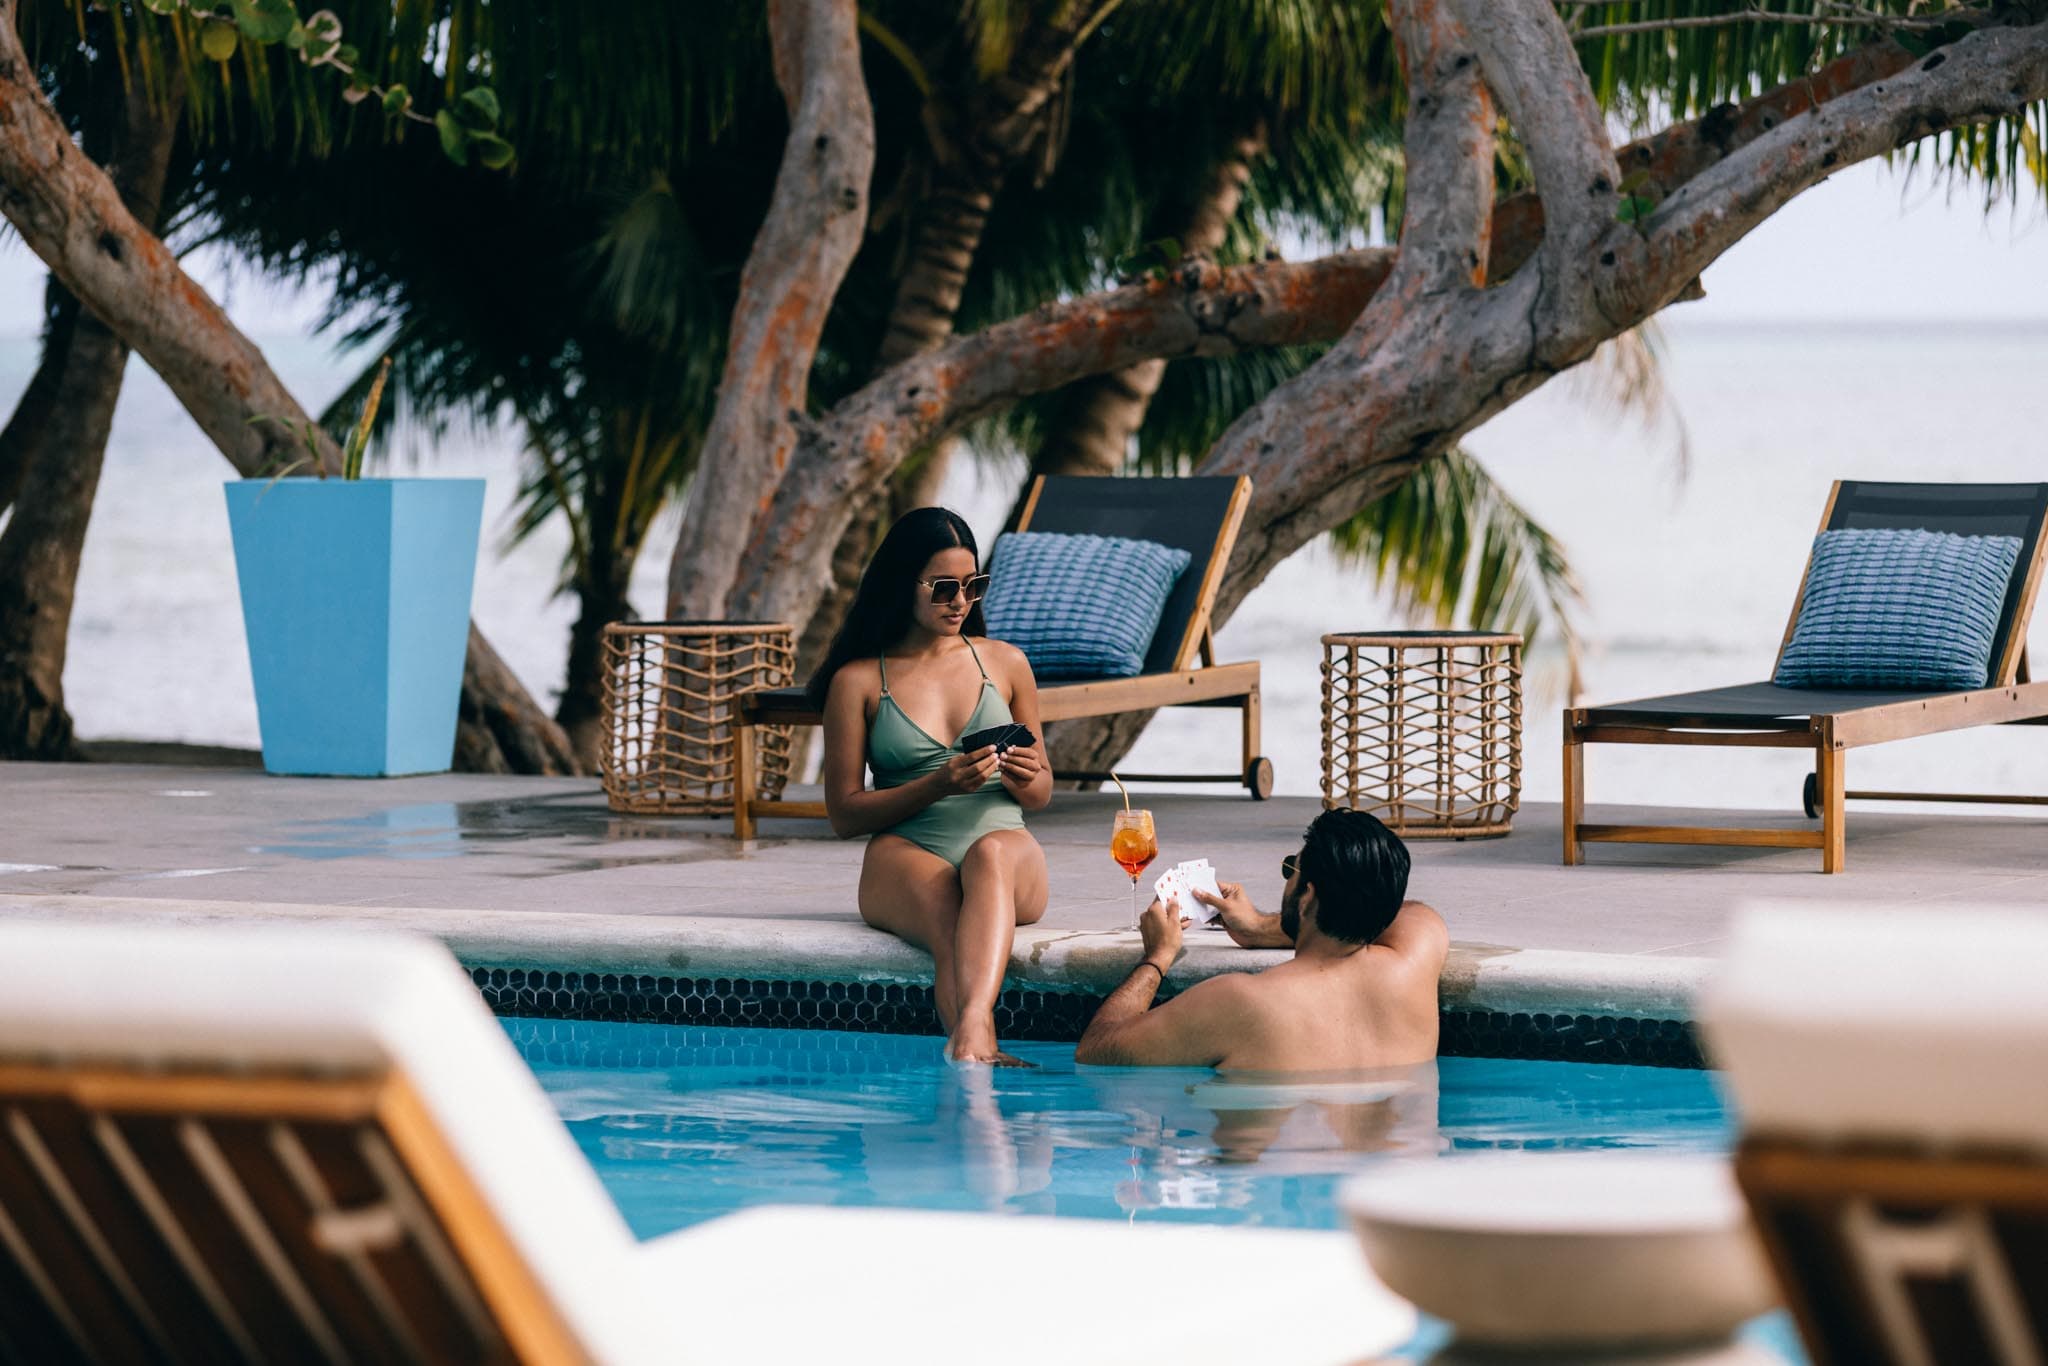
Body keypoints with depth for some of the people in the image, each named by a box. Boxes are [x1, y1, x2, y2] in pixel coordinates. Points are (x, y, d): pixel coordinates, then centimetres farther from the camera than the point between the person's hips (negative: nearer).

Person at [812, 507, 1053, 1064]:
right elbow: (844, 814, 4)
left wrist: (1026, 778, -4)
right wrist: (939, 784, -11)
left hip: (1010, 856, 1)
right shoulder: (857, 681, 8)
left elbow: (1041, 796, 23)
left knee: (991, 853, -39)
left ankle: (970, 1030, -64)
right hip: (905, 856, -1)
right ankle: (984, 1054, -62)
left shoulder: (1004, 663, 17)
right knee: (950, 921, -39)